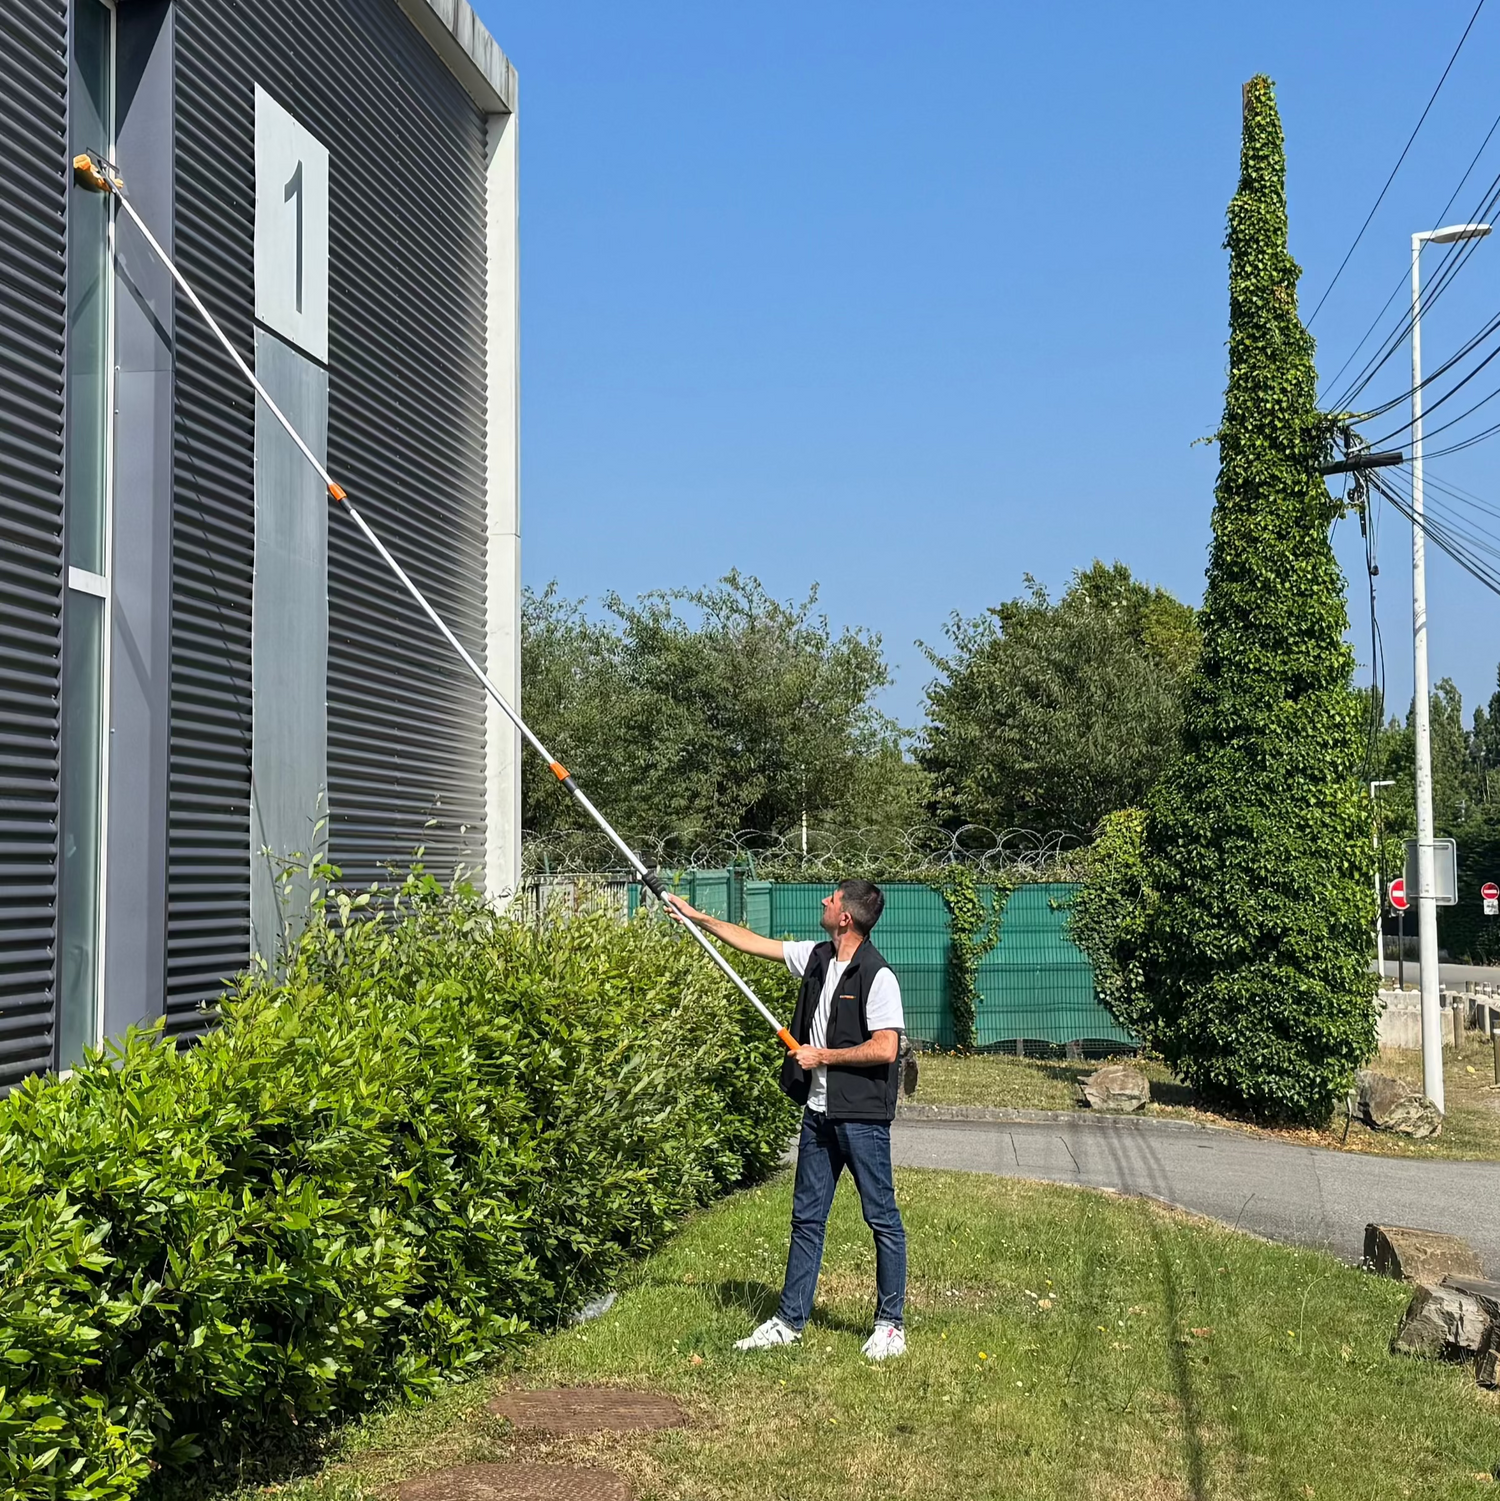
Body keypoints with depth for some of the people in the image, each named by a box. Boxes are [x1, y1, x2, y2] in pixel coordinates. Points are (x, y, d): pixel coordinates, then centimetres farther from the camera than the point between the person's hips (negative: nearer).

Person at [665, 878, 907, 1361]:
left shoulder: (877, 976, -16)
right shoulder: (816, 957, 8)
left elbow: (885, 1049, -21)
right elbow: (754, 943, 19)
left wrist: (822, 1056, -13)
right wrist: (698, 918, 20)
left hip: (862, 1117, -8)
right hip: (819, 1112, 8)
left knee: (882, 1218, 2)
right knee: (806, 1218, 12)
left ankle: (890, 1325, 13)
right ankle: (789, 1321, 19)